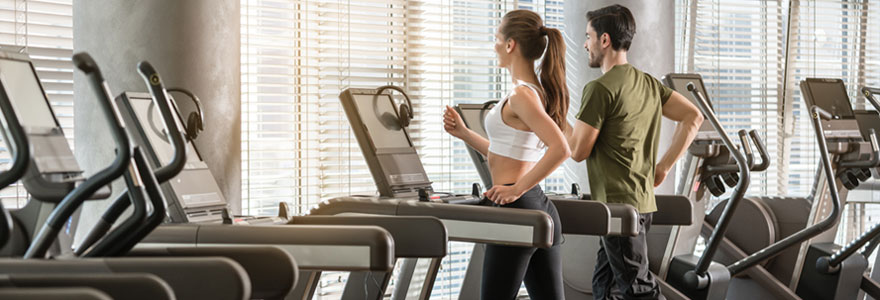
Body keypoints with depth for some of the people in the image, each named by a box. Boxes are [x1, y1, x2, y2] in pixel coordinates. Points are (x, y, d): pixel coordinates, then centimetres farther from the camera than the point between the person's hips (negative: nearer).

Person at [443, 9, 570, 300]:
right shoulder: (539, 90, 15)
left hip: (517, 210, -9)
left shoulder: (521, 95, -15)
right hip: (541, 208, 9)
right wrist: (463, 132, 19)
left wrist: (517, 189, -21)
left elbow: (560, 149, -27)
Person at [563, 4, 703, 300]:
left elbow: (578, 150, -12)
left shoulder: (600, 89, -14)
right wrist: (663, 165, 12)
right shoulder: (648, 83, 13)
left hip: (618, 204, -9)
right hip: (642, 200, 9)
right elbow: (693, 116, 12)